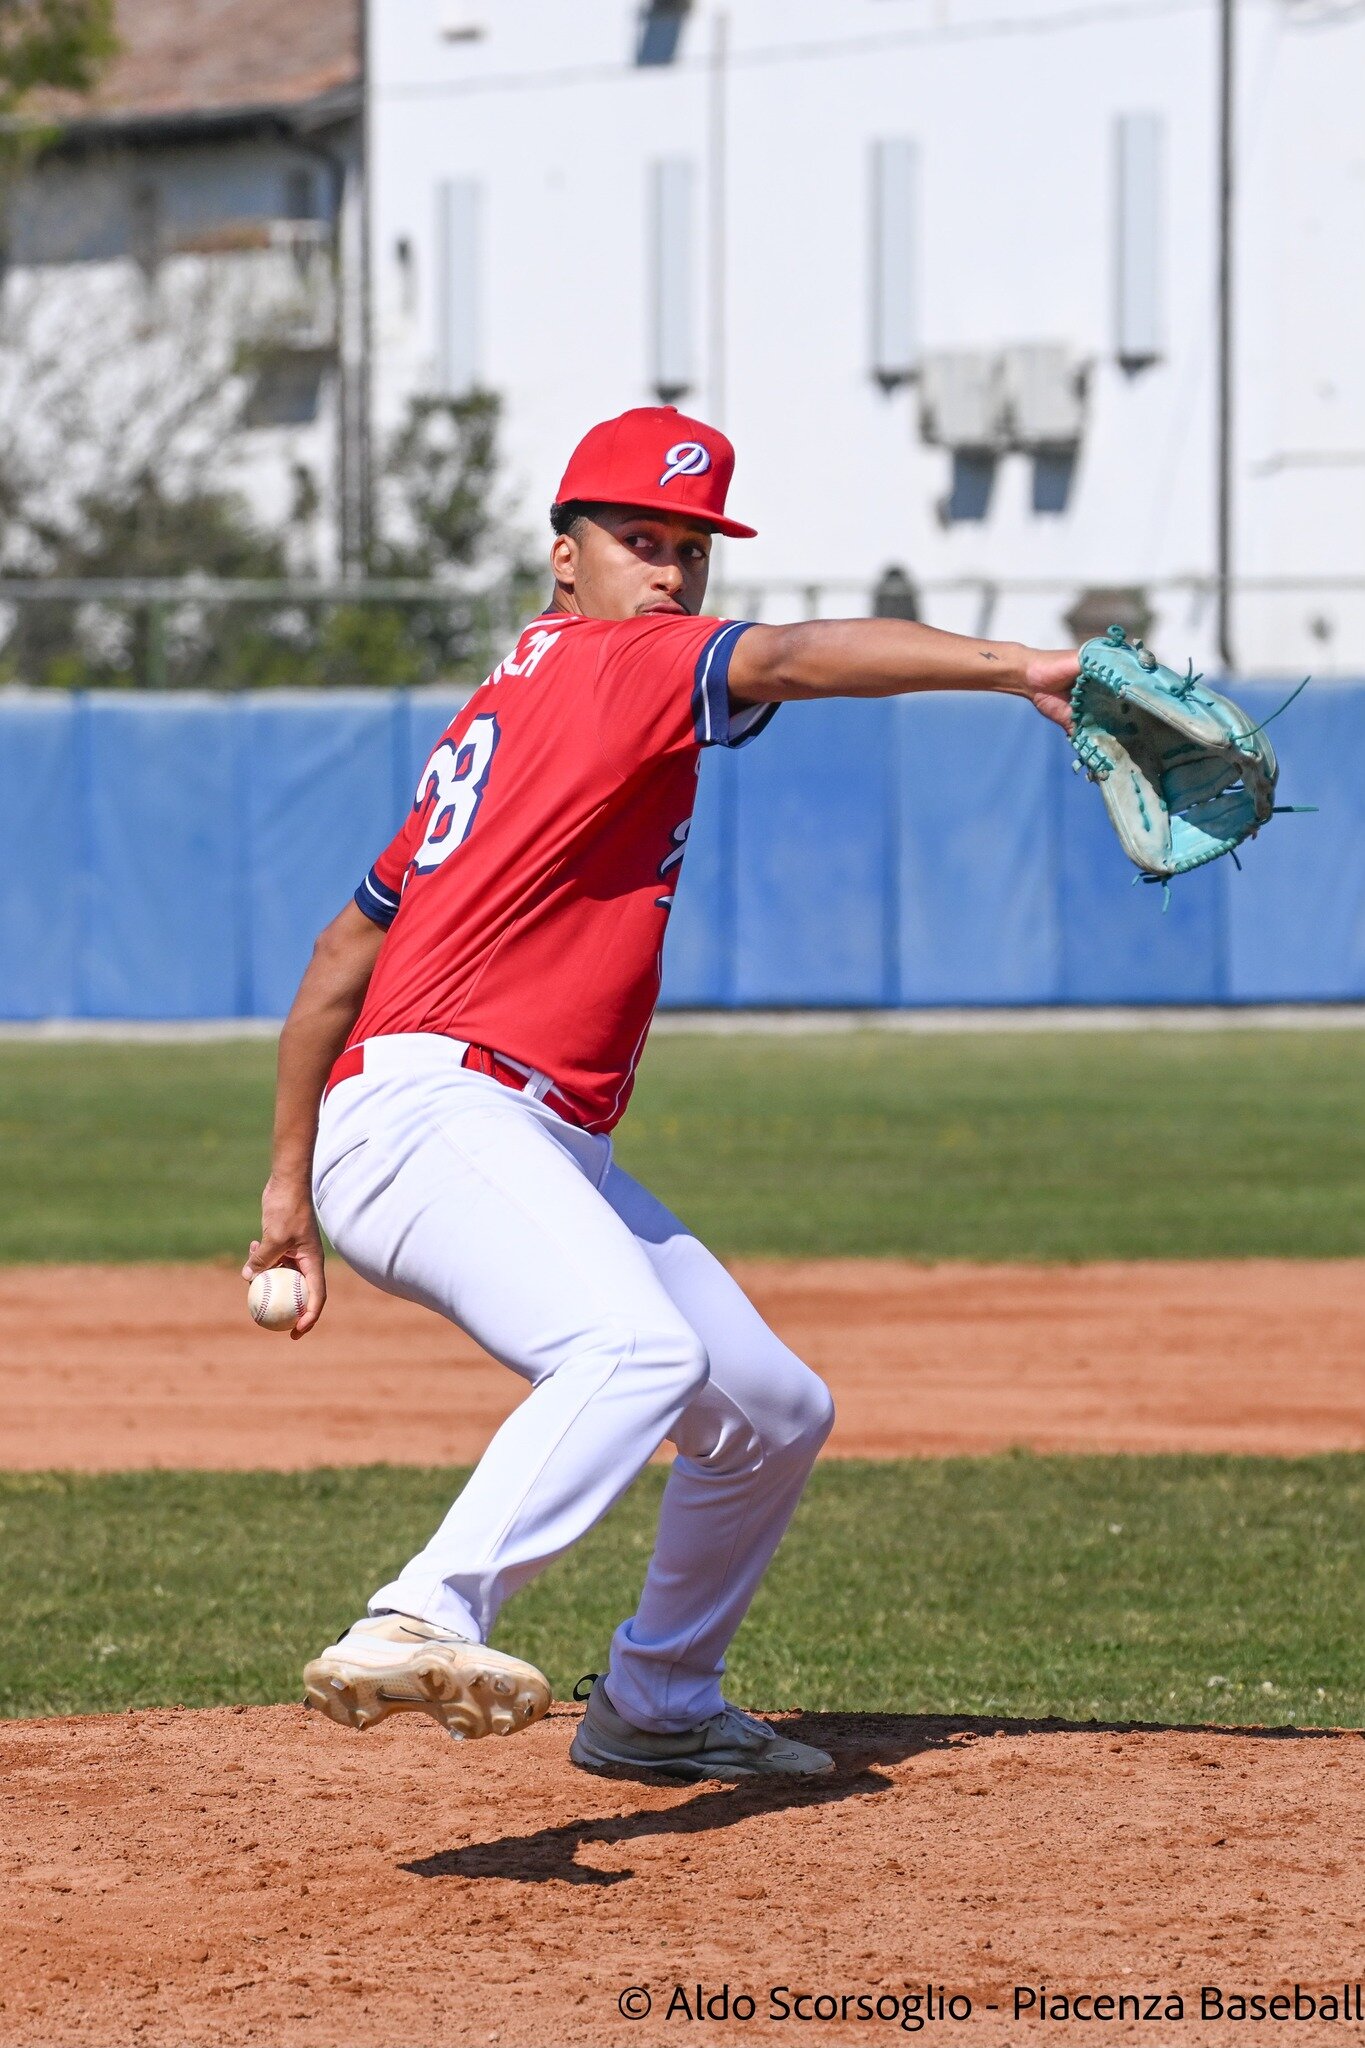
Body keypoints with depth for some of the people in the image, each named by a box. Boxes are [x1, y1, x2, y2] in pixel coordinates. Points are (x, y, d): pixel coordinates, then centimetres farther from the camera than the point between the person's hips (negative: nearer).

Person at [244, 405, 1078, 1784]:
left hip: (552, 1153, 10)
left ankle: (655, 1708, 33)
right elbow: (790, 661, -23)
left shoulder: (503, 712, 24)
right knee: (639, 1346, -37)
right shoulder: (606, 665, -4)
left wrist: (292, 1180, 26)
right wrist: (1009, 669, -34)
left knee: (774, 1414, 17)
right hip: (433, 1108, -10)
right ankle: (423, 1622, -52)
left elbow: (345, 950, 25)